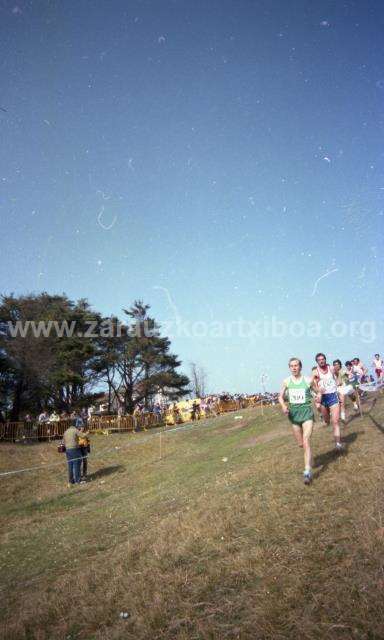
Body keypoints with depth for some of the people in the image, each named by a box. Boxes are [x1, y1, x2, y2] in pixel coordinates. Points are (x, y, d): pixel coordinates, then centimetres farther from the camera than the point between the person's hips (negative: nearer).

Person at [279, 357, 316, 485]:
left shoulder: (308, 380, -5)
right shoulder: (286, 381, 1)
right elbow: (281, 396, 9)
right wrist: (283, 406, -10)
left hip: (307, 412, -3)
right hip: (294, 413, 3)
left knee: (306, 441, -19)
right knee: (300, 443, 13)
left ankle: (308, 471, -21)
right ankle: (309, 458, 47)